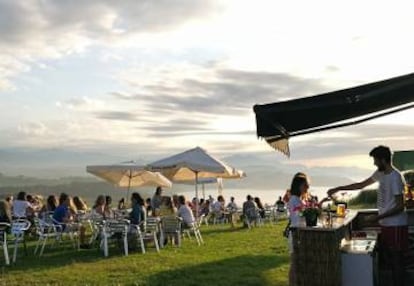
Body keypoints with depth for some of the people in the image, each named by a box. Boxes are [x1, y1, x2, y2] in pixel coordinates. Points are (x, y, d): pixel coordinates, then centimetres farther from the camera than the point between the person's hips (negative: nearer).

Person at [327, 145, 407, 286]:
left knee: (397, 260, 0)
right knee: (388, 257, 15)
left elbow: (400, 207, -20)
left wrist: (378, 217, -21)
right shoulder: (380, 173, 7)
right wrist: (338, 189, 15)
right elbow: (360, 185, 18)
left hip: (396, 225, -9)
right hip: (385, 224, 9)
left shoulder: (395, 178, -20)